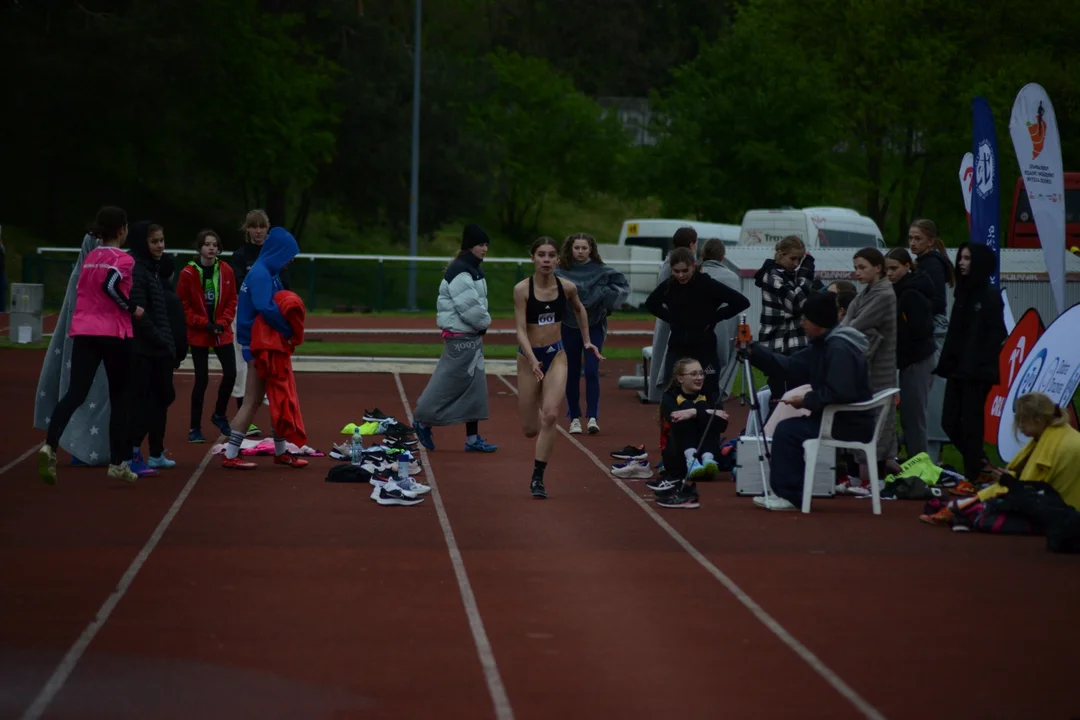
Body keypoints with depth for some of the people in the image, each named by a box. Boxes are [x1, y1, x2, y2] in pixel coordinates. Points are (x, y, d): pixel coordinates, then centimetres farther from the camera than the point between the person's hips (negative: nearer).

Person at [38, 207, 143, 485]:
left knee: (76, 392, -5)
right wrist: (132, 309, -10)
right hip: (114, 334, -5)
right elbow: (110, 285, -22)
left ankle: (50, 445, -30)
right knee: (119, 397, 9)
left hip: (84, 331, 5)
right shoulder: (123, 259, -6)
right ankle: (118, 463, 12)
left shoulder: (90, 258, 15)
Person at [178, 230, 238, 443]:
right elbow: (183, 305, -8)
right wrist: (204, 324, -14)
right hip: (198, 334, -4)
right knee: (202, 379, -3)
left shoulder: (226, 271, 0)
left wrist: (222, 322, -9)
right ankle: (195, 428, 9)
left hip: (223, 333, 4)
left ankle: (219, 415, 26)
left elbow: (232, 301, 5)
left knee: (230, 373, 1)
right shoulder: (188, 273, -11)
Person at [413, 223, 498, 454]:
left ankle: (473, 438, 12)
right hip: (460, 337, -10)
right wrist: (485, 322, -6)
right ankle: (423, 421, 13)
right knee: (449, 384, -5)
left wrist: (482, 323, 2)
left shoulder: (474, 270, 13)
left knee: (475, 387, 9)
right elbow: (470, 308, -23)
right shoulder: (459, 273, -18)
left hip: (473, 337, 10)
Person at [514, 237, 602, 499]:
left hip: (556, 356, 1)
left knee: (550, 416, -20)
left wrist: (586, 341, 22)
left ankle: (538, 478, -10)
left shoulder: (567, 287, -3)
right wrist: (533, 360, -31)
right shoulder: (522, 289, -13)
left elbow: (580, 310, 20)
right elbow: (521, 330, -18)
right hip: (529, 357, -1)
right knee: (530, 430, 6)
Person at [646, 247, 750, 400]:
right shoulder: (668, 287, -2)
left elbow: (742, 302, -13)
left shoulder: (707, 285, -13)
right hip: (677, 347, 3)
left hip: (704, 348, -3)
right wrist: (670, 318, 6)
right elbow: (651, 304, 19)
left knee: (709, 393, 5)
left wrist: (715, 317, -10)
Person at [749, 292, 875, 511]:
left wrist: (807, 400, -18)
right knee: (789, 429, 15)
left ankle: (790, 495, -6)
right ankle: (786, 492, 16)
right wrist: (753, 350, 5)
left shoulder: (840, 348, -21)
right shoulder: (824, 344, 12)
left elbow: (838, 393, -30)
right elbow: (790, 367, 11)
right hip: (837, 417, 11)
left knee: (788, 430, -12)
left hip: (851, 424, -11)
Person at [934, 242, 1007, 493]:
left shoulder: (990, 295, -9)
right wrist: (947, 363, 11)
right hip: (958, 368, 8)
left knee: (971, 423, -3)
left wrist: (981, 364, -17)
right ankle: (980, 466, 22)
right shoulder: (963, 292, 13)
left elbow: (997, 334, -12)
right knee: (950, 422, 6)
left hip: (977, 371, -8)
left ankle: (973, 477, 6)